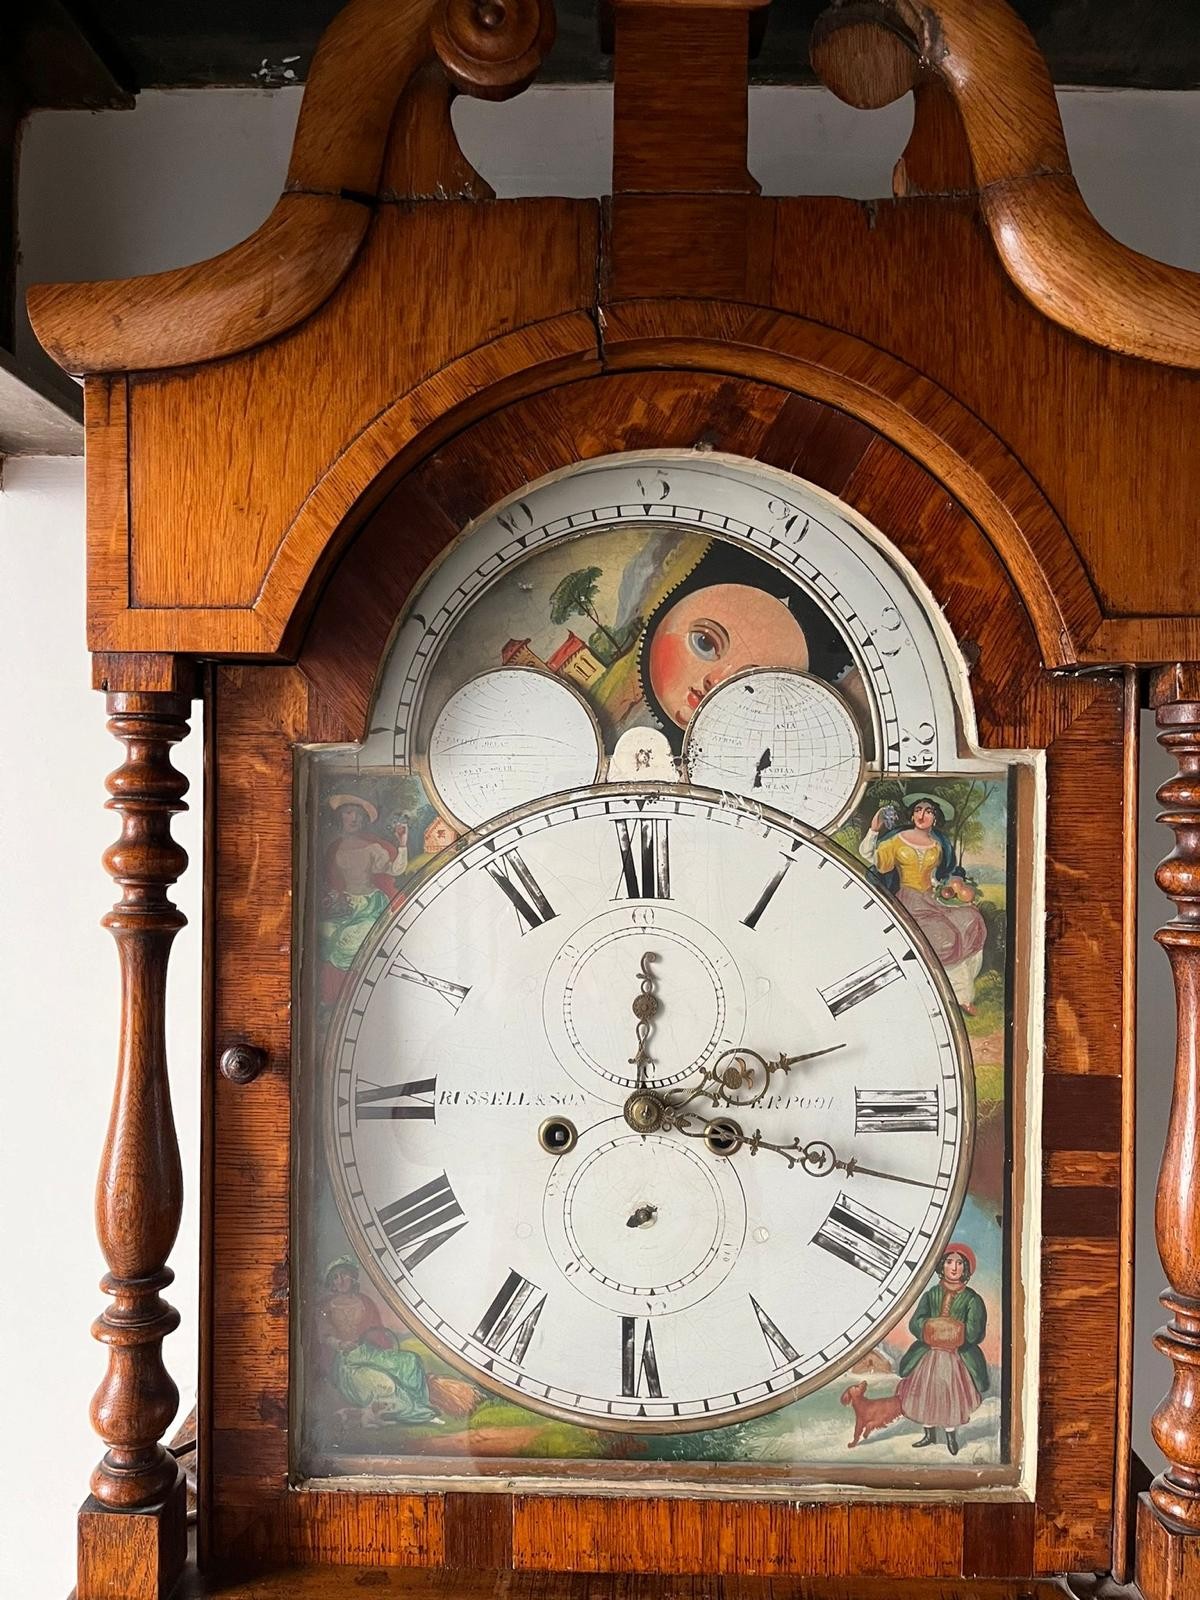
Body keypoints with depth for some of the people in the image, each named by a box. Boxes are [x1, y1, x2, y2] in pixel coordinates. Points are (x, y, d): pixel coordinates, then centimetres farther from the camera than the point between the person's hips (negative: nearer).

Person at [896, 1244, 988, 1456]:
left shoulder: (971, 1299, -5)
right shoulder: (931, 1294, 1)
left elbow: (972, 1333, -13)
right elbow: (915, 1323, -6)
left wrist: (934, 1329, -10)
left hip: (957, 1358, -2)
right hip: (929, 1355, 2)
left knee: (952, 1397, 1)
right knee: (925, 1394, 8)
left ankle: (951, 1435, 24)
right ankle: (929, 1433, 28)